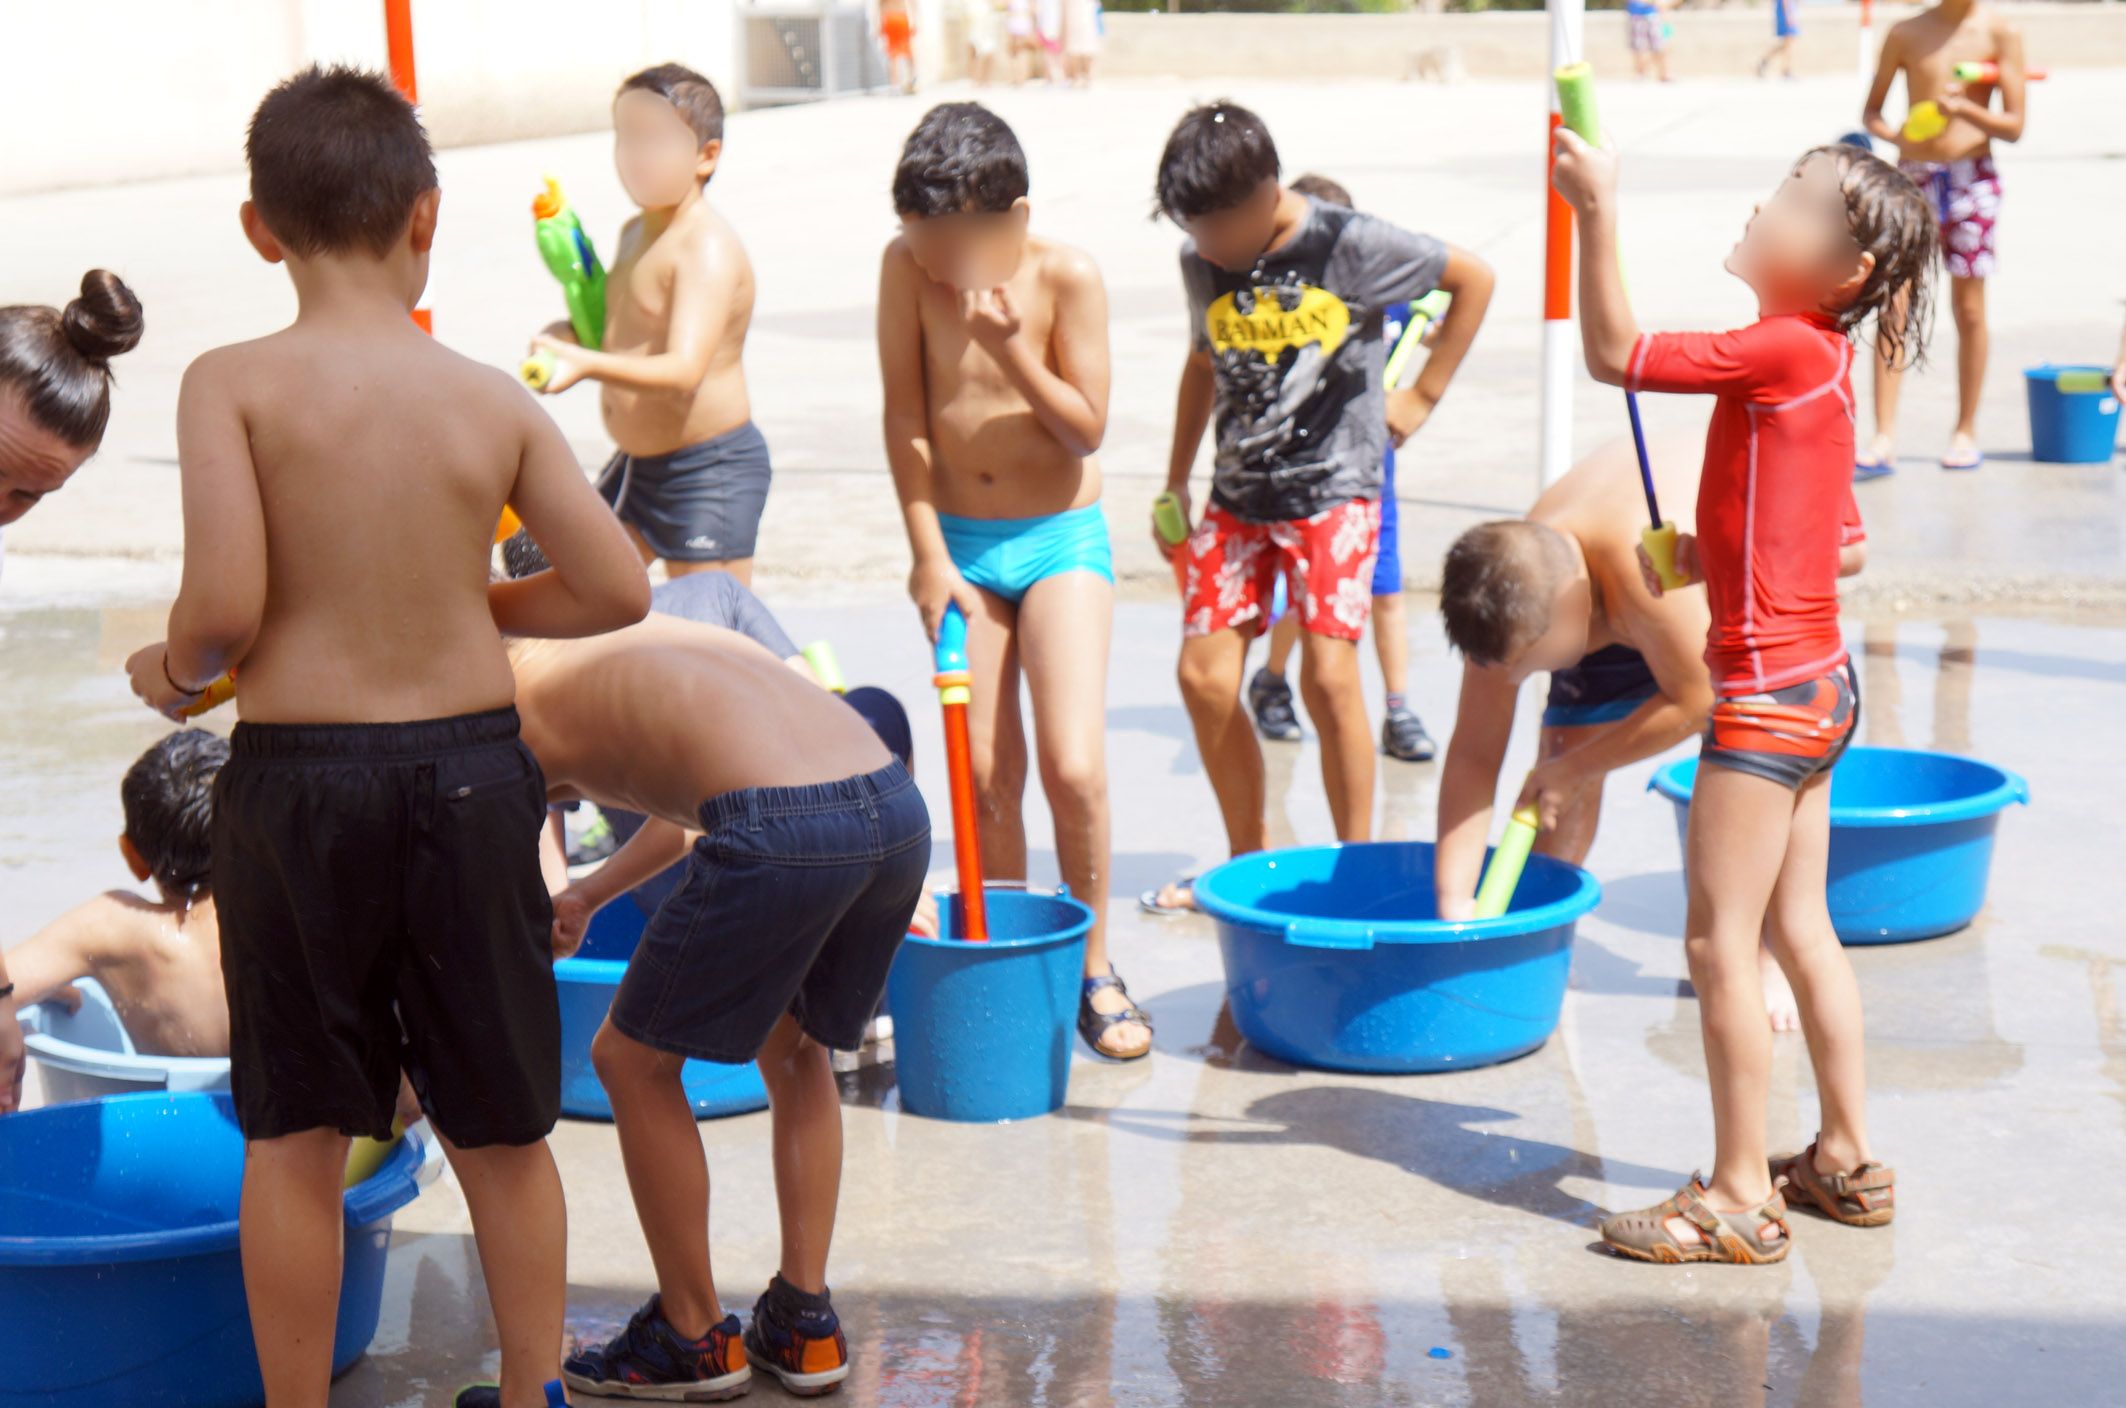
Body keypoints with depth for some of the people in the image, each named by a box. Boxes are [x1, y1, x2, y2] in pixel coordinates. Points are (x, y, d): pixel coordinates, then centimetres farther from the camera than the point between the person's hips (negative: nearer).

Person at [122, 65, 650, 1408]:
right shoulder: (495, 400, -2)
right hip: (471, 765, 2)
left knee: (295, 1134, 11)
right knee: (501, 1126, 15)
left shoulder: (233, 385, -10)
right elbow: (617, 588, -1)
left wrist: (174, 672, 4)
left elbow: (224, 604, -17)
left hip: (297, 777, -2)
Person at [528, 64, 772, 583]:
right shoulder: (636, 233, 11)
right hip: (635, 463, 10)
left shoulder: (708, 248, -19)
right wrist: (576, 333, 5)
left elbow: (684, 370, -32)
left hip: (709, 466, -10)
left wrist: (586, 365, -47)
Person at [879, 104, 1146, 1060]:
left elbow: (1088, 426, -9)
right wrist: (929, 550, -7)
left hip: (1060, 538, -2)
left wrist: (1011, 348, -23)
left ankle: (1093, 966, 6)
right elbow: (906, 414, -3)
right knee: (984, 776, 1)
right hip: (958, 542, 2)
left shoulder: (1065, 275, -10)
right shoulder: (906, 265, -6)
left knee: (1073, 767, -13)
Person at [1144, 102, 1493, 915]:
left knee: (1328, 675, -13)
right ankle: (1247, 858, 16)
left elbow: (1473, 279, 1)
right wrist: (1175, 482, 21)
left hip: (1333, 490, -5)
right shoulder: (1201, 263, 3)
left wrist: (1422, 397, 1)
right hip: (1238, 497, 5)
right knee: (1203, 674, -2)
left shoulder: (1350, 246, -11)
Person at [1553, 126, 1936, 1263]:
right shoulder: (1815, 362, 12)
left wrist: (1597, 210, -18)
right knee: (1800, 931, 17)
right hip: (1815, 682, 10)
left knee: (1720, 943, -3)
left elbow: (1617, 355, -20)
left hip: (1771, 693, -10)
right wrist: (1697, 555, 11)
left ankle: (1739, 1199, 3)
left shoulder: (1785, 351, -17)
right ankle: (1846, 1162, 26)